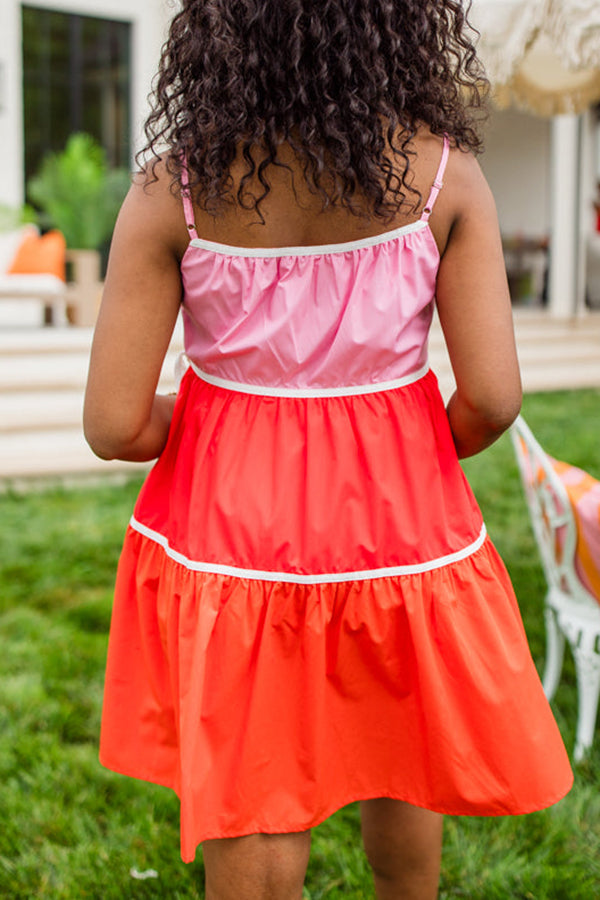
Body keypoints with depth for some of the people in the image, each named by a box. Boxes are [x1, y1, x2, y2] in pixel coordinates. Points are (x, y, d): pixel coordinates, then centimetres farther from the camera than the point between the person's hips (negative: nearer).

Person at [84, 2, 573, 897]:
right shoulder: (444, 171, -11)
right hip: (401, 520, 1)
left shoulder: (174, 188, -12)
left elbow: (114, 424, -13)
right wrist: (422, 454, 9)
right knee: (401, 755, 28)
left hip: (227, 526, 0)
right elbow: (493, 396, -13)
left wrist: (218, 423, 8)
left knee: (248, 817, 14)